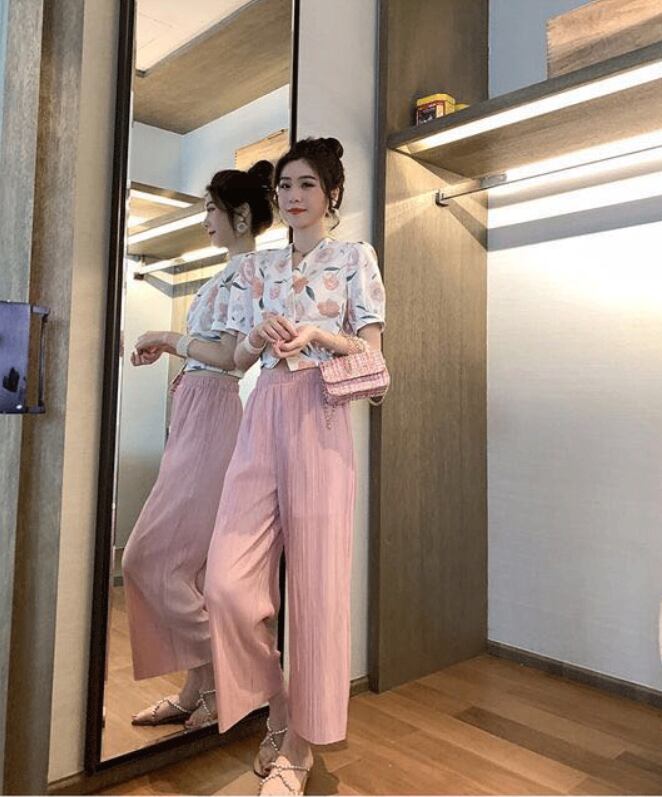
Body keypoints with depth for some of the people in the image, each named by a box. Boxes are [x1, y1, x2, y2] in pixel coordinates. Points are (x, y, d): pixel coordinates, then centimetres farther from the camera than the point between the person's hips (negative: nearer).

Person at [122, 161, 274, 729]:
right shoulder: (233, 273, 20)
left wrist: (167, 338, -8)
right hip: (196, 416, 10)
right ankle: (197, 688, 22)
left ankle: (220, 683, 5)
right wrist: (169, 351, 18)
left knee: (150, 557, -7)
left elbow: (229, 353, -18)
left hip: (213, 419, -10)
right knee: (189, 565, 11)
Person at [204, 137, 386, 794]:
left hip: (321, 421, -3)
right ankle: (278, 709, 22)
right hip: (263, 418, 4)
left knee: (316, 583, -1)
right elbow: (240, 358, 15)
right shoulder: (256, 266, 17)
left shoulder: (355, 258, 8)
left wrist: (317, 333, -16)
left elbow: (371, 347, 2)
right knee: (229, 582, -5)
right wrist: (259, 336, -7)